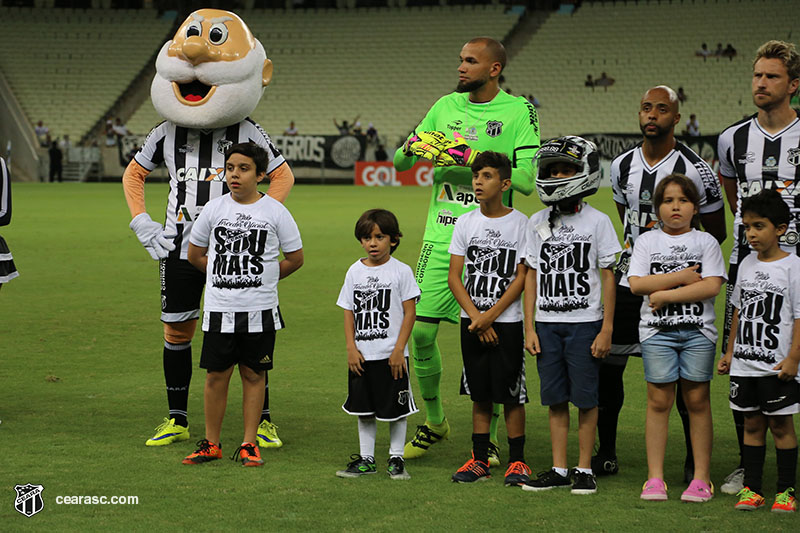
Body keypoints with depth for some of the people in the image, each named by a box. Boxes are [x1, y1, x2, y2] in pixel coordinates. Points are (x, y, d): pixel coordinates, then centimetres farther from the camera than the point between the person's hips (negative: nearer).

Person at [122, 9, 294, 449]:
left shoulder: (248, 133, -3)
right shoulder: (166, 134, 5)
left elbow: (283, 177, 7)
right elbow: (133, 175, 19)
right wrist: (141, 224, 8)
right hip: (179, 247, 3)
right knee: (177, 332, 6)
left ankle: (262, 421, 9)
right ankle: (177, 421, 18)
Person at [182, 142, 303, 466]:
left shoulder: (275, 212, -2)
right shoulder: (214, 209, 2)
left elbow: (295, 258, 7)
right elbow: (195, 254, 14)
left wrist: (261, 279, 6)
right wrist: (226, 277, 11)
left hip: (260, 311, -1)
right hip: (219, 309, 1)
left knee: (253, 374, 5)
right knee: (216, 375, 3)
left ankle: (249, 445, 13)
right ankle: (211, 443, 14)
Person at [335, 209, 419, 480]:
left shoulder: (401, 271, -4)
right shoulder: (355, 272, 6)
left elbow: (409, 312, -6)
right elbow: (349, 313, 8)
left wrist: (399, 349, -11)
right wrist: (351, 348, -1)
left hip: (392, 355, -4)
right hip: (361, 356, 4)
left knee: (396, 408, 2)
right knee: (364, 410, 9)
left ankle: (396, 459, 13)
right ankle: (366, 459, 18)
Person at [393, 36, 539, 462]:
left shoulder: (518, 112, -2)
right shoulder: (446, 106, 12)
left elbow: (526, 180, -11)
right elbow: (400, 160, 16)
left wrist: (474, 159, -18)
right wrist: (414, 147, -8)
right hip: (441, 236, 4)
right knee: (420, 331, 1)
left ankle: (488, 437, 10)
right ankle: (434, 421, 22)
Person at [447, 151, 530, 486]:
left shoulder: (520, 223, -5)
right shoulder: (465, 223, 5)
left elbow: (522, 277, -8)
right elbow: (455, 277, 3)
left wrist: (490, 316, -12)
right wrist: (476, 318, -8)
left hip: (507, 322, -3)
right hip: (472, 321, 3)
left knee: (511, 393, -2)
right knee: (480, 394, 9)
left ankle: (517, 461, 6)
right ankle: (480, 461, 16)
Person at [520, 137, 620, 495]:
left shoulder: (597, 222, -3)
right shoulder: (538, 223, 7)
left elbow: (607, 277, -2)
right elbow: (532, 276, 10)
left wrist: (607, 329, -6)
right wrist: (529, 328, 5)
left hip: (585, 323, -3)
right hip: (547, 324, 3)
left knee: (585, 398, 0)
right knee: (555, 399, 7)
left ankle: (584, 469, 9)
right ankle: (559, 469, 14)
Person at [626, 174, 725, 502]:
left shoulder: (706, 242, 6)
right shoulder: (647, 241, 8)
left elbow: (712, 287, -7)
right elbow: (636, 284, -5)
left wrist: (665, 294, -11)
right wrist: (683, 276, -9)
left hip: (698, 330, 0)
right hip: (657, 331, 0)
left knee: (697, 400, 0)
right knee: (659, 400, -1)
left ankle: (701, 478, 5)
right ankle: (655, 478, 2)